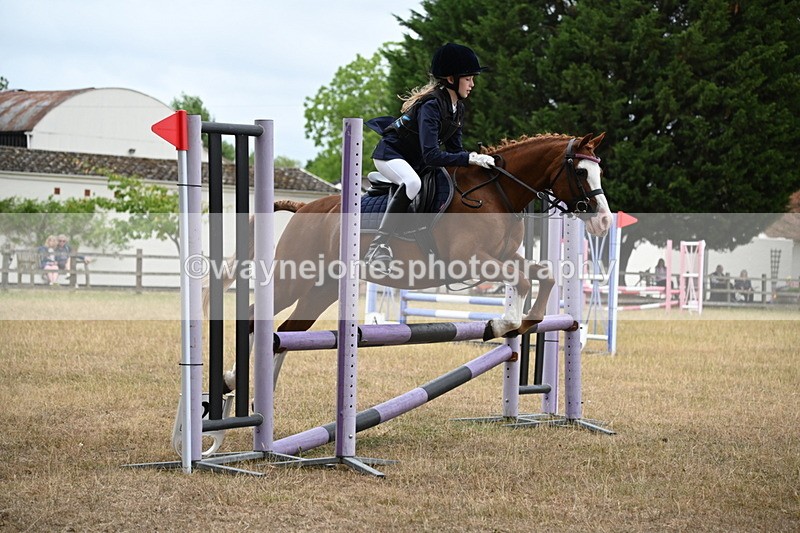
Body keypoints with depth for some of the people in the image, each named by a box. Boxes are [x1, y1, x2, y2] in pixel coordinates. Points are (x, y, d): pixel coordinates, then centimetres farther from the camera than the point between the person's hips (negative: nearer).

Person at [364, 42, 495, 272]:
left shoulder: (457, 107, 0)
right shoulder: (431, 105, -28)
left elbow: (454, 148, 6)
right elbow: (431, 156, -36)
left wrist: (476, 159, -11)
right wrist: (470, 158, -39)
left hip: (415, 160, 10)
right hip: (390, 155, -10)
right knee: (413, 182, -38)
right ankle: (378, 244, -39)